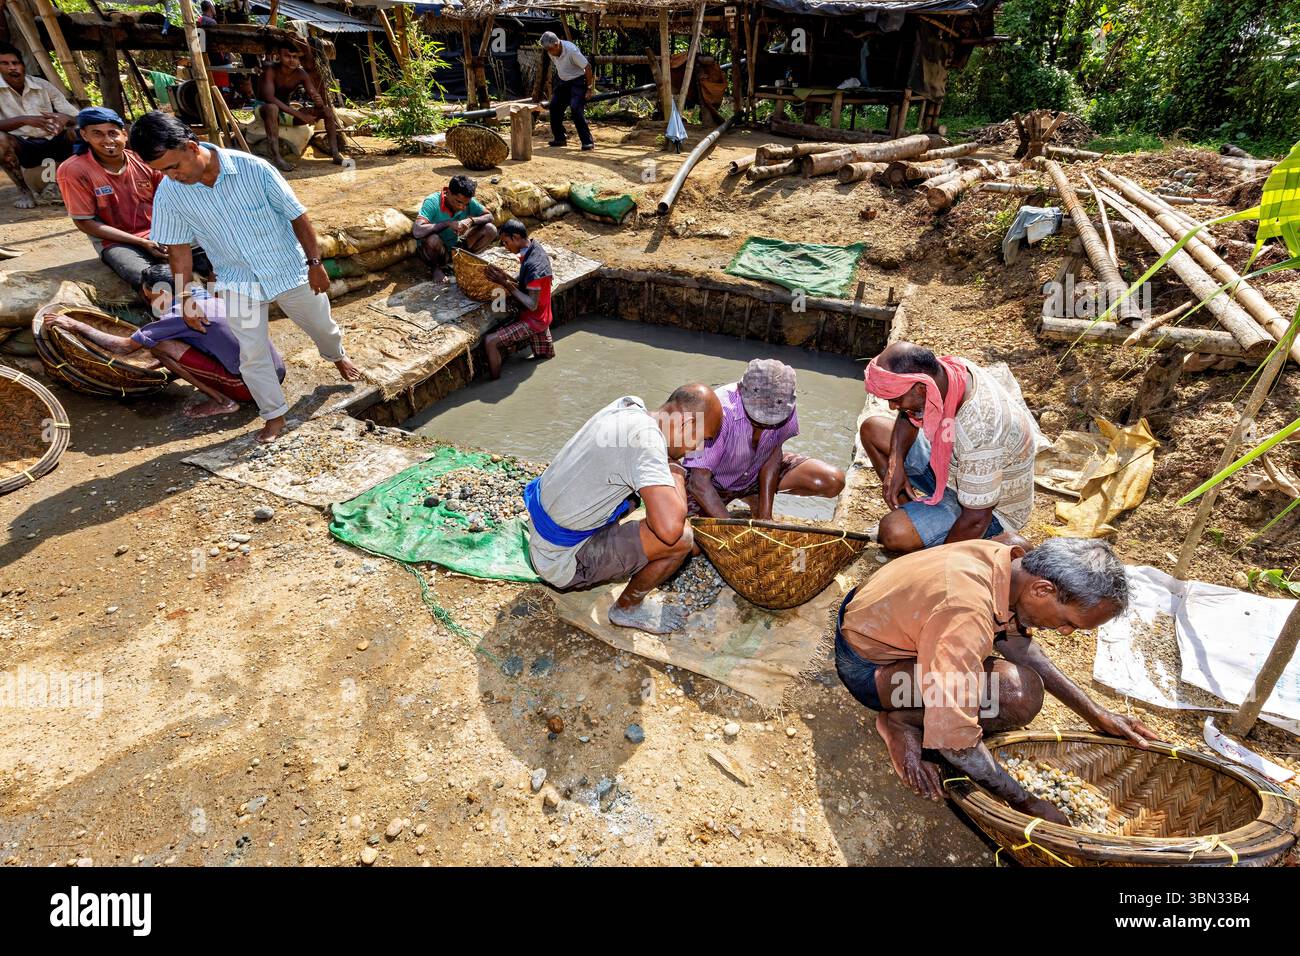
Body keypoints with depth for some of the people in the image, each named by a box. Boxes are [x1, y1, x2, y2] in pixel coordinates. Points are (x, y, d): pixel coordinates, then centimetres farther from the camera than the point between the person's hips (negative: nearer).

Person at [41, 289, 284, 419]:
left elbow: (124, 347, 3)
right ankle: (224, 396, 13)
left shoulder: (179, 315, -5)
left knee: (159, 346, -4)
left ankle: (222, 401, -1)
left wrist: (76, 326, 15)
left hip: (250, 385, -8)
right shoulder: (211, 300, 18)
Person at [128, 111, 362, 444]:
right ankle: (274, 415, 16)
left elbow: (297, 215, -10)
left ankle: (338, 357, 53)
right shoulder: (168, 193, -11)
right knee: (252, 354, -1)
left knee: (321, 327, 19)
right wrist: (187, 300, 1)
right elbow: (179, 249, -2)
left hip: (289, 269, -1)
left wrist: (314, 262, -9)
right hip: (238, 282, 2)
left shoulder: (253, 168, -21)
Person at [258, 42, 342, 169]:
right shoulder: (271, 70, -22)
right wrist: (299, 114, -39)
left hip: (289, 112, 5)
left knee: (327, 110, -10)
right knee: (272, 107, -43)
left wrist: (319, 103, -37)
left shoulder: (302, 75, -8)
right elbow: (269, 97, -32)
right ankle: (276, 156, -46)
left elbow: (314, 96, -10)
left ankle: (335, 154, -18)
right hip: (265, 110, -5)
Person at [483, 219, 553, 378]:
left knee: (489, 341, -15)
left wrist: (506, 283, -27)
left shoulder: (533, 265, -28)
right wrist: (506, 278, -7)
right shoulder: (535, 247, 0)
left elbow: (532, 305, -27)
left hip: (533, 320, -9)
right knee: (546, 355, 25)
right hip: (541, 317, 9)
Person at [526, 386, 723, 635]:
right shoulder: (644, 437, -28)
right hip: (559, 561, -9)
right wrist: (677, 476, -19)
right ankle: (628, 607, 6)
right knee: (680, 538, -19)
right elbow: (670, 528, -37)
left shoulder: (630, 405, -2)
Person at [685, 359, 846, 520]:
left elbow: (774, 452, -8)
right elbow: (699, 482, -35)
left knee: (833, 482, -12)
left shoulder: (784, 408, -22)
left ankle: (757, 498, 10)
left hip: (758, 470, 5)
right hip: (714, 478, -4)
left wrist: (765, 515, -16)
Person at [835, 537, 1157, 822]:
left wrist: (1096, 714, 10)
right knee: (1019, 694, -23)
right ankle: (903, 722, -4)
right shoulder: (967, 617, -36)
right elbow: (953, 741, -29)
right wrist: (1026, 803, -14)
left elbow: (1017, 642, 9)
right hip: (866, 665, -9)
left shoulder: (1011, 561, -9)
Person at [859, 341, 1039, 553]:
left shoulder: (979, 431, -41)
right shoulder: (946, 369, -18)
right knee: (872, 429, 2)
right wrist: (896, 462, -11)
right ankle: (912, 512, 7)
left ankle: (998, 544, -5)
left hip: (992, 509, -8)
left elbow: (977, 519, -31)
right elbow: (909, 416, 4)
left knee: (895, 532, -30)